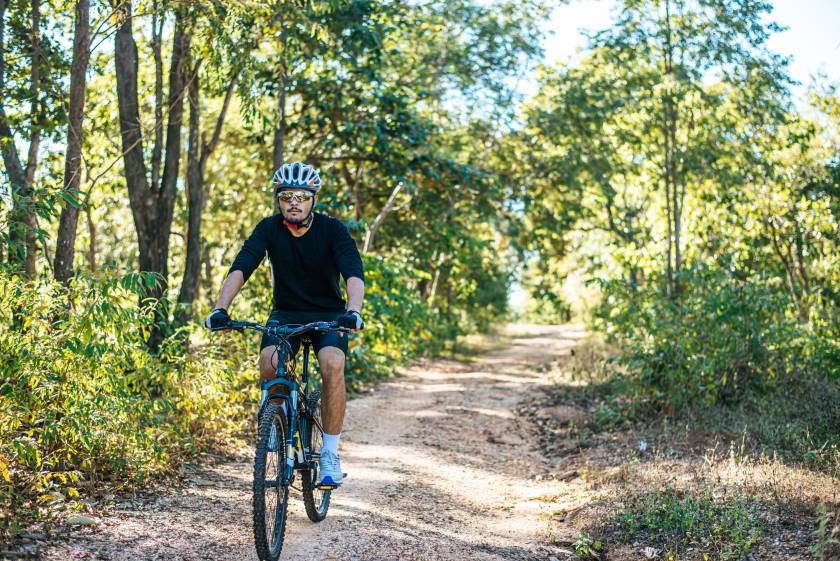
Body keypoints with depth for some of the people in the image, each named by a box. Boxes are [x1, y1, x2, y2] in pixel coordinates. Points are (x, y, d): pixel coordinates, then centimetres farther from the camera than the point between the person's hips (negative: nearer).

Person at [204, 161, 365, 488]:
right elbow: (240, 269, -21)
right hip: (285, 313, 2)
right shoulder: (269, 229, -10)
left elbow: (354, 274, -27)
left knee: (332, 364, -31)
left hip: (328, 314, -1)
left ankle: (330, 454, -18)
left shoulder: (332, 229, -15)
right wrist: (220, 309, -37)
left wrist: (353, 311, -47)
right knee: (269, 362, -28)